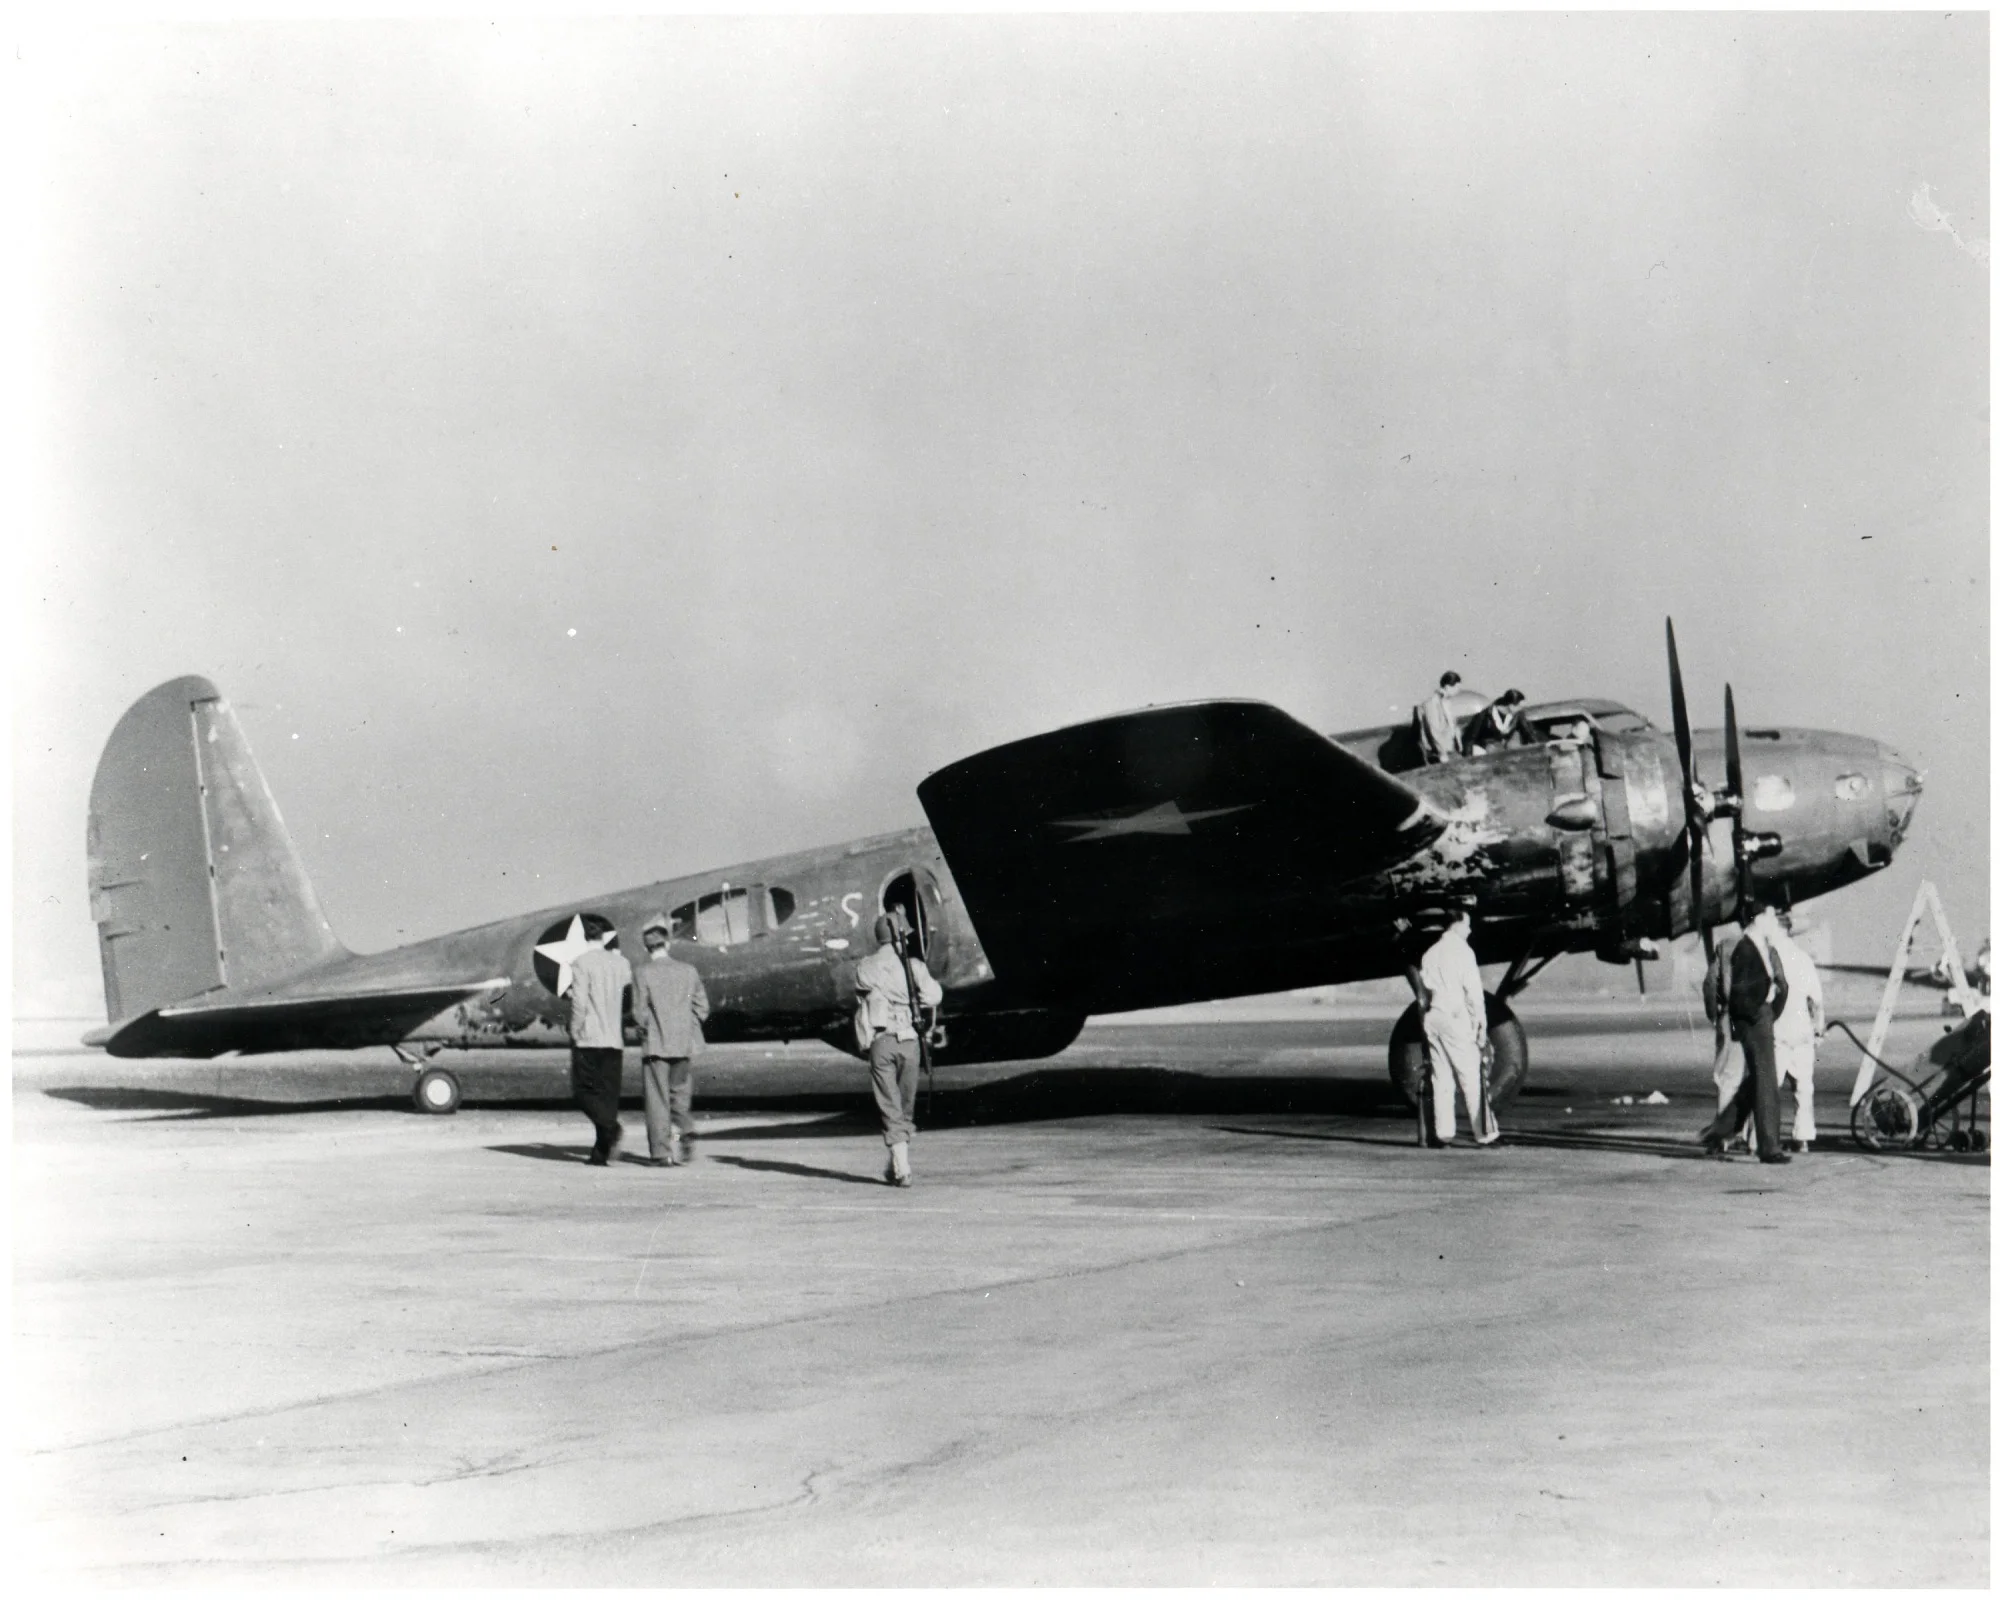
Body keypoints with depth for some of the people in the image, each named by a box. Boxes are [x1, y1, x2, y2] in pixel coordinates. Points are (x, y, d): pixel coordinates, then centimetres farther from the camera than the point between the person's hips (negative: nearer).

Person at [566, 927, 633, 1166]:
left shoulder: (582, 963, -6)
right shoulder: (622, 963, 9)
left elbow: (579, 1002, -12)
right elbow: (629, 1002, 9)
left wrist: (575, 1033, -4)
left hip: (588, 1038, -5)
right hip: (614, 1039, 5)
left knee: (584, 1090, 3)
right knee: (608, 1093, 7)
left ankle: (611, 1128, -21)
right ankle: (600, 1152, 4)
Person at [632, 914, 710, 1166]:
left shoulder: (642, 972, -7)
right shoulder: (689, 971, 1)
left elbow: (640, 1011, -9)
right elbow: (702, 1008, 3)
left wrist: (646, 1030, 9)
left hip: (655, 1044, -3)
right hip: (685, 1044, 3)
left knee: (658, 1100, 3)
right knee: (682, 1095, 17)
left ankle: (662, 1153, 2)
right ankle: (685, 1132, -3)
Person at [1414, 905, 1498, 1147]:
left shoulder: (1430, 953, 13)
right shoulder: (1461, 950, -7)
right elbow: (1473, 990, -10)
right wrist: (1480, 1024, -6)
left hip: (1433, 1019, 6)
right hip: (1457, 1019, -6)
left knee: (1441, 1078, 8)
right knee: (1471, 1077, -4)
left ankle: (1442, 1133, 6)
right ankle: (1484, 1133, -4)